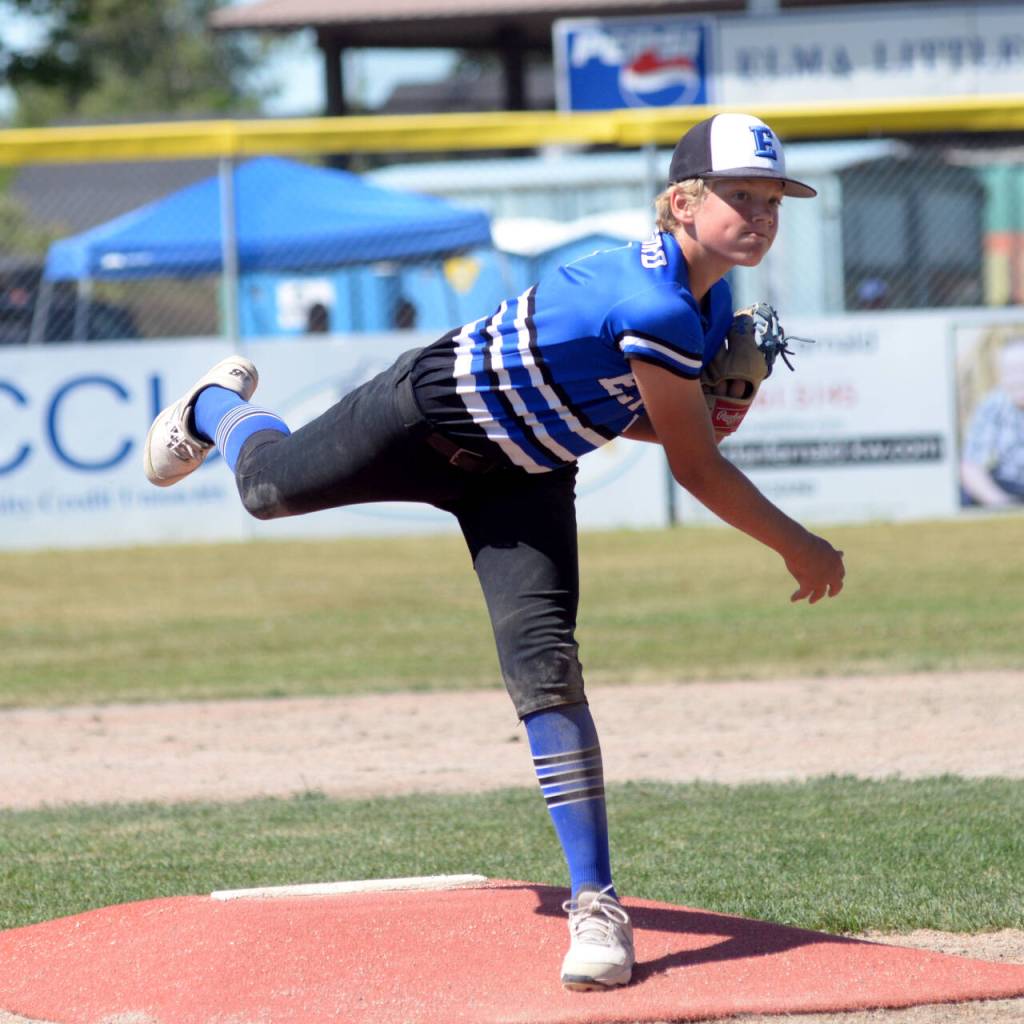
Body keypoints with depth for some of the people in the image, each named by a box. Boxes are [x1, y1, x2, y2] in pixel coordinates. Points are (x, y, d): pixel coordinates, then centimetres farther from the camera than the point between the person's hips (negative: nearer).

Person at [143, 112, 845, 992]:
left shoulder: (712, 303, -9)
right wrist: (800, 549, -20)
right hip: (426, 416, -6)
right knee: (270, 485, 19)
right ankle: (220, 407, 57)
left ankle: (595, 901, -11)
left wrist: (698, 409, -13)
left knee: (542, 657, -11)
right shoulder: (656, 306, -37)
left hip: (523, 478, 6)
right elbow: (697, 468, -28)